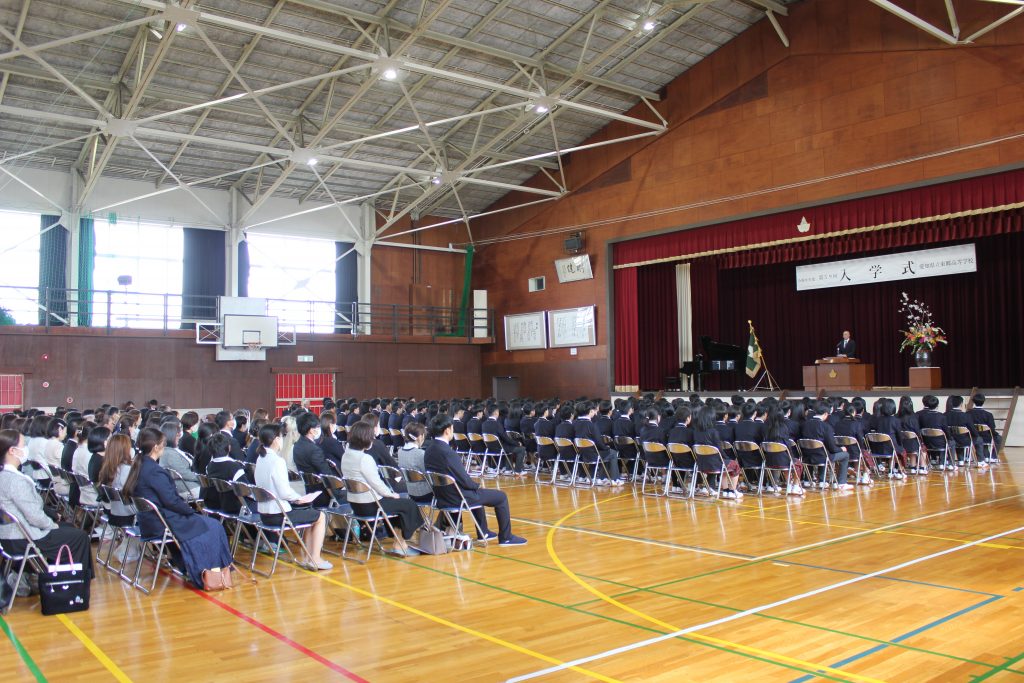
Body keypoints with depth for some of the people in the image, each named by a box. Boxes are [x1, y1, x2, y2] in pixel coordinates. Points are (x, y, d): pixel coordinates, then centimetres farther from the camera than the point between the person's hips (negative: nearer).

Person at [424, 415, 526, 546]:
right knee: (501, 496, 7)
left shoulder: (428, 449, -1)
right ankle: (505, 537, 19)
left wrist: (474, 485, 11)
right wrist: (477, 485, 0)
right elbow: (464, 480, -21)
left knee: (477, 492, 36)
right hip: (456, 498, -9)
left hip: (441, 495, 9)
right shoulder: (447, 452, -29)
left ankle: (483, 532, 46)